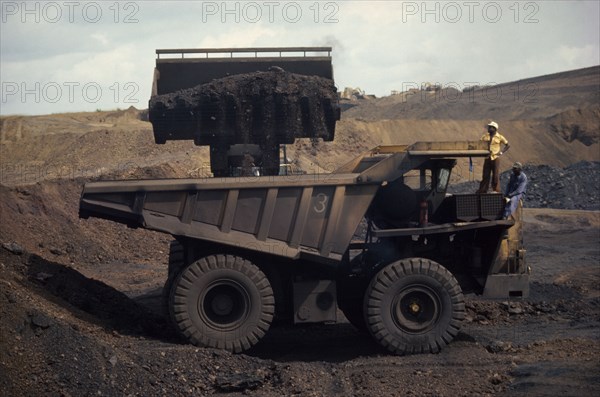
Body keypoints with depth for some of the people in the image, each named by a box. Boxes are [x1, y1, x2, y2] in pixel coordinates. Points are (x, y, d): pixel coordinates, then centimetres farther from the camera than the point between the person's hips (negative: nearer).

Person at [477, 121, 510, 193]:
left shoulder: (499, 137, 1)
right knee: (485, 175, 5)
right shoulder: (485, 136, 9)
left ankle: (496, 190, 6)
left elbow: (507, 145, 7)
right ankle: (482, 190, 10)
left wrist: (501, 152, -2)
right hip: (487, 158, 3)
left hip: (495, 158, -3)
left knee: (496, 176, -1)